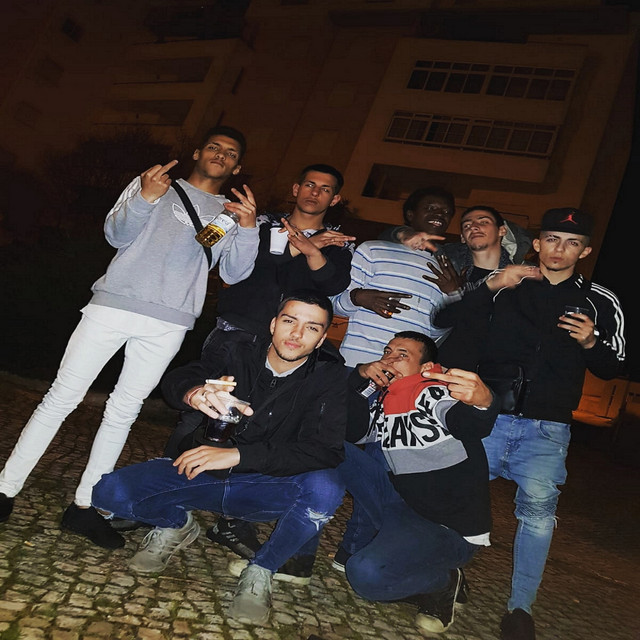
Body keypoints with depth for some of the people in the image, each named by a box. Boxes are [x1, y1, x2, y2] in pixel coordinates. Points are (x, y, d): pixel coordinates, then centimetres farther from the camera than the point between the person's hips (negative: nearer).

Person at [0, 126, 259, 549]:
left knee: (124, 412, 3)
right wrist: (144, 199, -17)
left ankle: (84, 507, 11)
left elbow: (234, 273, 5)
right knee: (63, 396, -1)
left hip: (168, 325, 2)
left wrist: (249, 228, -13)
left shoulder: (232, 213, 17)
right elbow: (117, 235, 2)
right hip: (114, 304, -1)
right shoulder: (153, 184, 13)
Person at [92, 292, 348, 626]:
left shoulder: (329, 377, -10)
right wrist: (194, 392, -43)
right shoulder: (238, 351, -5)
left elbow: (326, 451, -23)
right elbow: (175, 379, -16)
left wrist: (238, 454, -33)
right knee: (108, 492, -18)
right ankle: (175, 524, 13)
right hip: (200, 473, 2)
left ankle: (260, 571, -8)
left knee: (325, 487, -33)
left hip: (264, 489, -1)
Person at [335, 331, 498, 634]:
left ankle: (443, 582, -1)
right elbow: (347, 430, -3)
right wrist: (358, 375, -11)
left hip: (449, 528, -6)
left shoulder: (438, 395, -16)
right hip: (400, 502, 7)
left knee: (366, 574, -32)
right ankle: (361, 542, 5)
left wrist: (483, 402, -61)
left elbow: (474, 425, -36)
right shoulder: (382, 404, 7)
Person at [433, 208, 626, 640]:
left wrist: (590, 343, -9)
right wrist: (492, 285, -16)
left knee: (538, 507, -13)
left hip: (547, 427, 0)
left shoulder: (600, 303, 9)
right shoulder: (506, 286, 5)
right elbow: (445, 320, -3)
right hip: (487, 414, 1)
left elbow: (613, 368, 13)